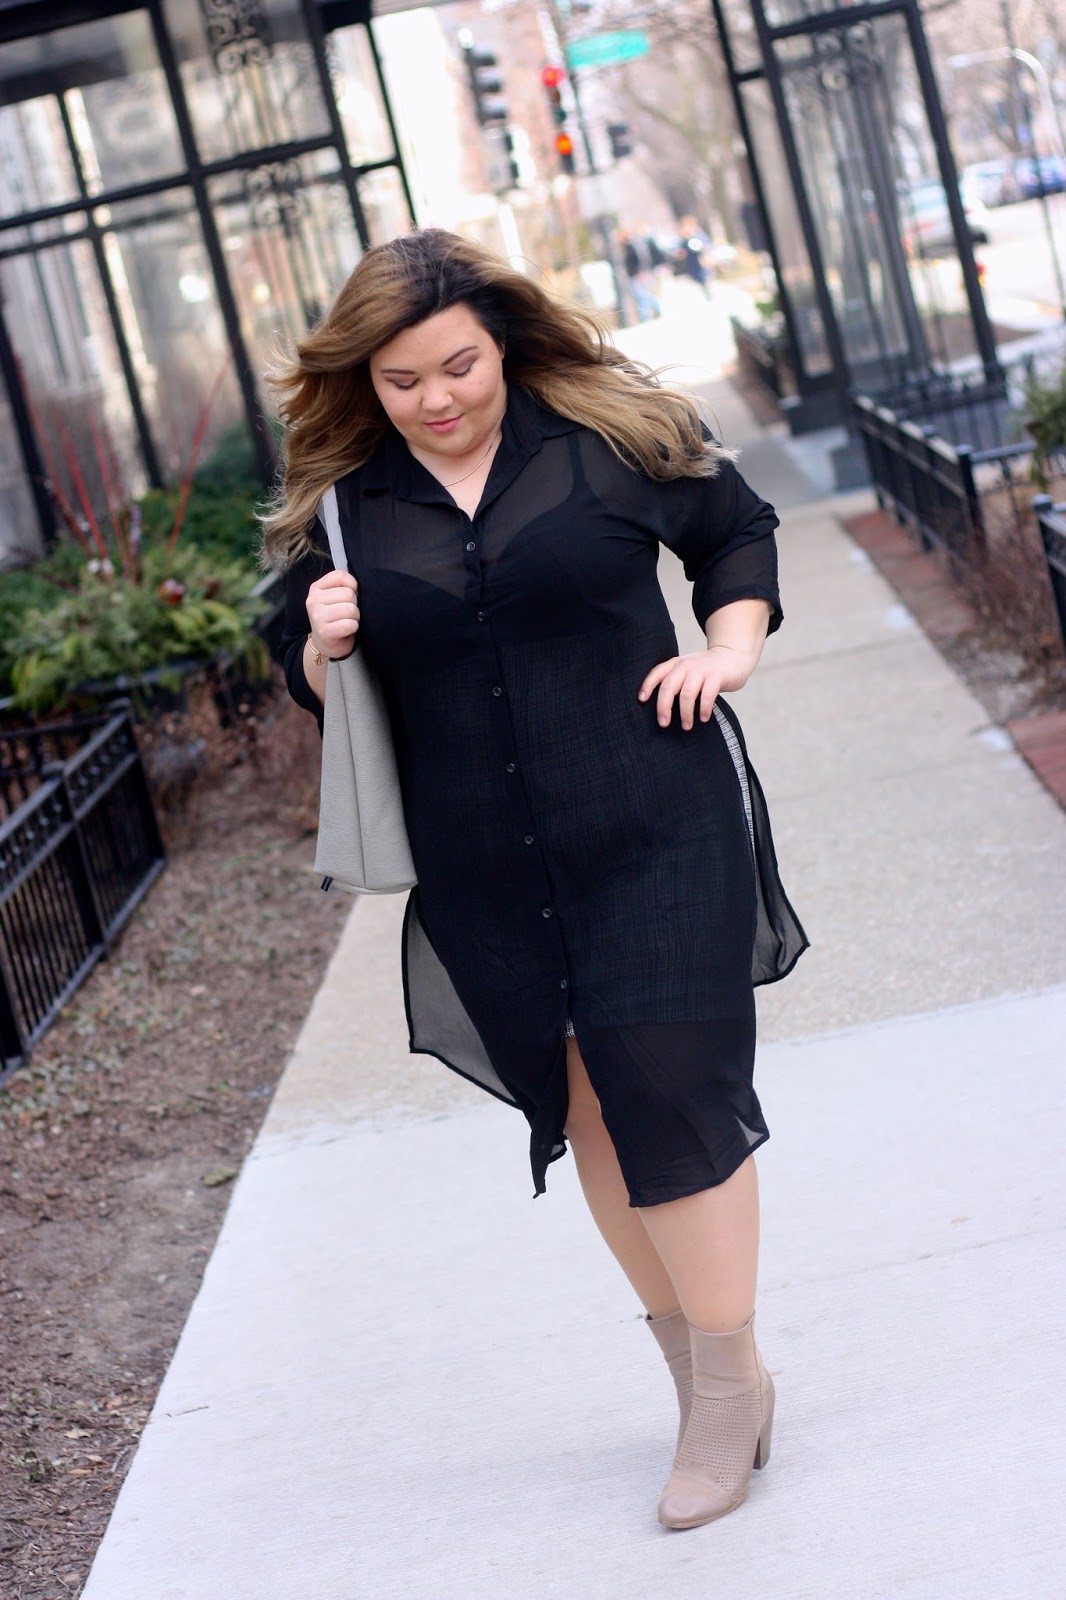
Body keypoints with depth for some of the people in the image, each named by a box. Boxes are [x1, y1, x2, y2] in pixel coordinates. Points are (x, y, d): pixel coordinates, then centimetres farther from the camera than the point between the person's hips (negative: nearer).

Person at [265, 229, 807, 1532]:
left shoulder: (612, 431, -3)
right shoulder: (339, 503, 2)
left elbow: (735, 528, 12)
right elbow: (317, 689, 12)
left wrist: (729, 645, -4)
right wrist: (321, 649, -10)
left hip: (655, 835, -3)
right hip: (483, 877, 3)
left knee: (670, 1086, -6)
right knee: (581, 1108, 12)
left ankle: (730, 1381, 13)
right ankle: (689, 1357, 30)